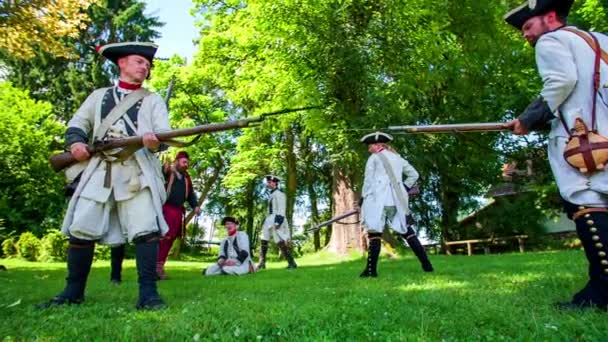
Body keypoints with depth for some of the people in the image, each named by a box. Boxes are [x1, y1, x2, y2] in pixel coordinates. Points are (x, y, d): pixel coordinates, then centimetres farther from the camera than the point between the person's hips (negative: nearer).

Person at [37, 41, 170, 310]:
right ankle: (73, 291, 17)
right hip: (98, 170, 3)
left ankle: (148, 292, -11)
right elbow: (76, 124, 20)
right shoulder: (98, 96, 24)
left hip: (137, 171, -2)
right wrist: (75, 142, -3)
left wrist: (155, 141, -23)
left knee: (146, 229, -16)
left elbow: (165, 134, 1)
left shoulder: (153, 100, 15)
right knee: (80, 229, 1)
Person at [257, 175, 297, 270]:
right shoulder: (272, 194, 20)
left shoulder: (279, 194, -8)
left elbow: (281, 209, -16)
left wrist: (278, 221, -24)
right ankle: (262, 263, 18)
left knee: (281, 242, -13)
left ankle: (292, 263, -8)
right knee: (263, 241, 11)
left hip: (277, 219, -10)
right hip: (270, 220, 10)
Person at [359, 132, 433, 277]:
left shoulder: (374, 158, 3)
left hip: (378, 201, -6)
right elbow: (414, 175, 23)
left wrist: (363, 198, 6)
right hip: (397, 201, 6)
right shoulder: (397, 158, 19)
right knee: (407, 231, 10)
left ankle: (371, 269, -8)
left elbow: (368, 181, -1)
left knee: (374, 233, -6)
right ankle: (426, 264, 8)